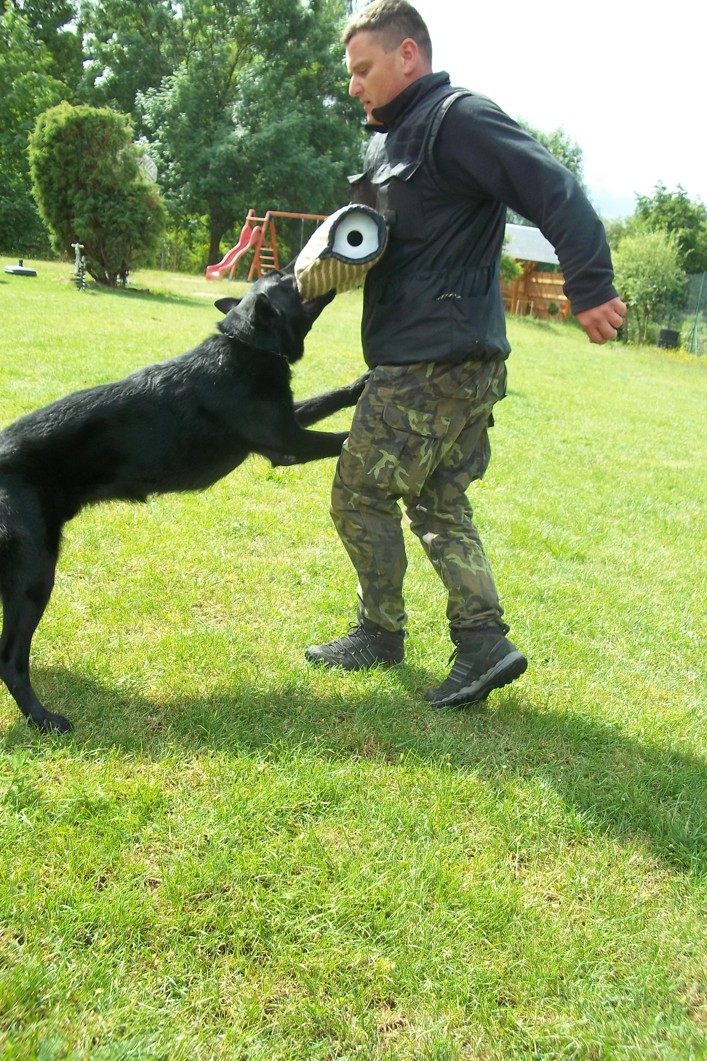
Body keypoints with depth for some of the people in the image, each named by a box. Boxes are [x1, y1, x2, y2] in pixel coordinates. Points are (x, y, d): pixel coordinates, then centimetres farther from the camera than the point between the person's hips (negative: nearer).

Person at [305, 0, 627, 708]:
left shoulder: (460, 119, -11)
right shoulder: (392, 141, 19)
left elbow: (556, 193, -19)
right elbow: (375, 234, 23)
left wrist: (590, 291, -26)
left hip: (436, 363, -10)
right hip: (417, 360, 10)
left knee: (361, 496, 0)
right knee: (438, 503, 12)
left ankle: (380, 633, 17)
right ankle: (483, 641, 15)